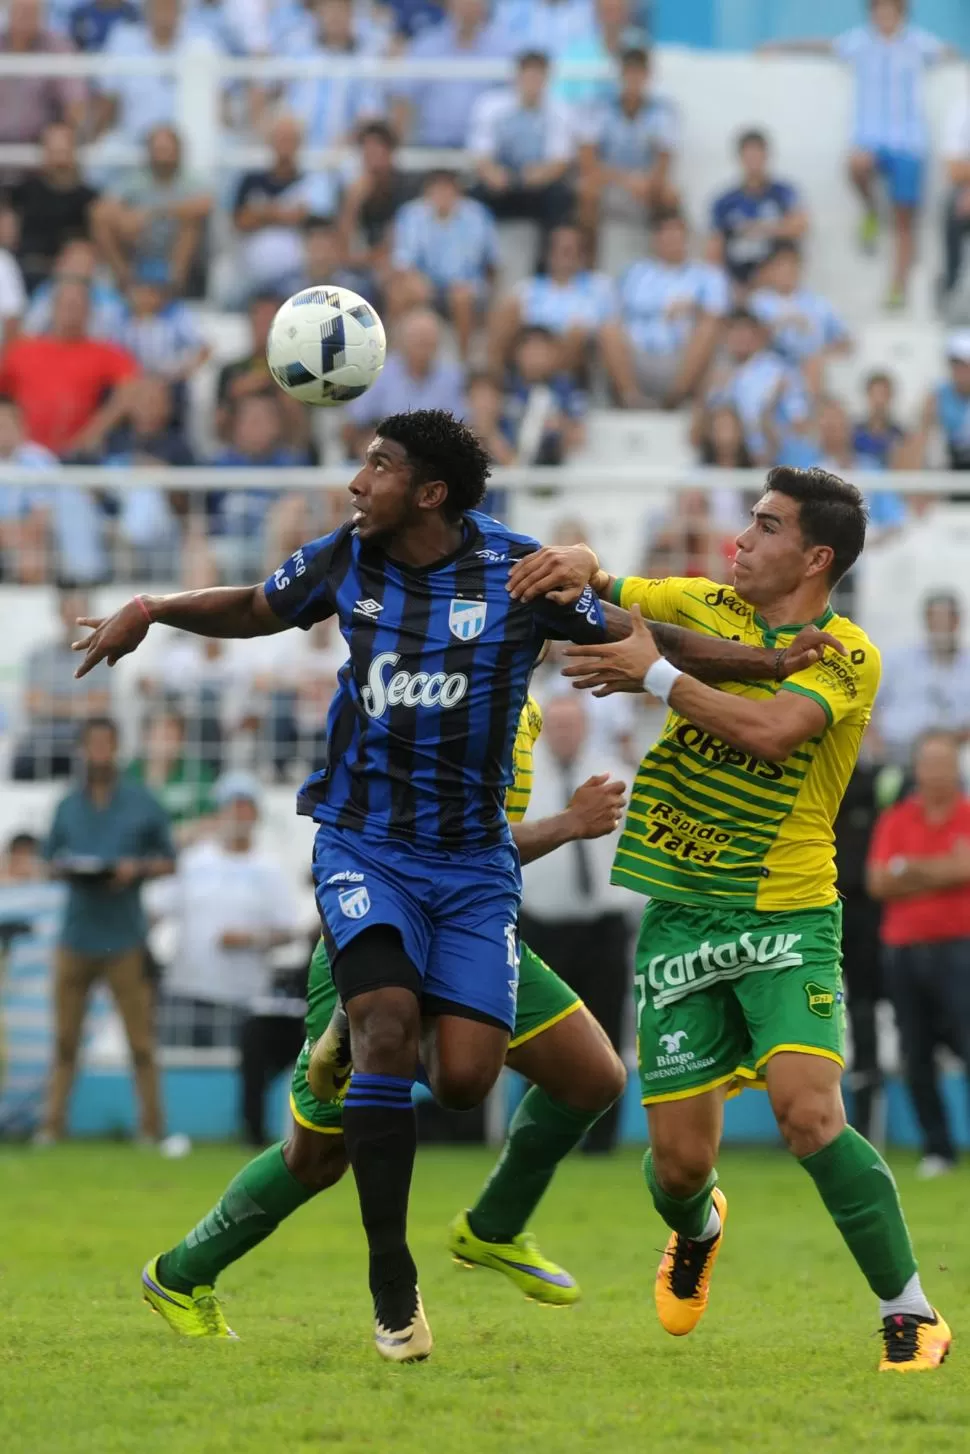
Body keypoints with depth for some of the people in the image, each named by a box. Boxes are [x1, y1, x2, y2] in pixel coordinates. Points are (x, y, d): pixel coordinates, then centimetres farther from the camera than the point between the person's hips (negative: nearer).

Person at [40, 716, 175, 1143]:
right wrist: (64, 867, -6)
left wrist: (138, 868, -11)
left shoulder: (143, 804, 4)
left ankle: (151, 1125, 1)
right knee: (65, 1039, 1)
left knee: (141, 1041, -3)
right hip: (76, 936, 2)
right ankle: (53, 1122, 3)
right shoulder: (68, 806, 11)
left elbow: (168, 861, 9)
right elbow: (50, 859, 17)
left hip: (125, 941, -2)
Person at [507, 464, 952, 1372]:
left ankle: (910, 1316, -10)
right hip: (680, 915, 4)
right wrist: (581, 565, -9)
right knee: (679, 1159, 2)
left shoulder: (847, 656, -8)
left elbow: (769, 729, -25)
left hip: (787, 919, -4)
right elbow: (597, 593, 15)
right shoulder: (703, 608, 8)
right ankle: (696, 1230, 40)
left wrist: (655, 674, -18)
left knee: (810, 1115, -23)